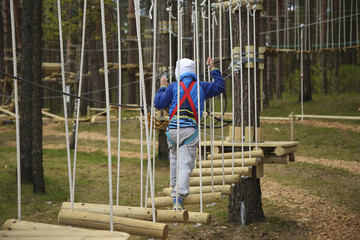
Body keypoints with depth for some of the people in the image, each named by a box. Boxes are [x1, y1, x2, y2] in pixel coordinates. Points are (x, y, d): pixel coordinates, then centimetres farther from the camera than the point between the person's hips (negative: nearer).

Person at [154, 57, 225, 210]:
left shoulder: (173, 87, 6)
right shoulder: (201, 87, 12)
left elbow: (158, 103, 4)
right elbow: (220, 87, 23)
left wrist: (162, 88, 18)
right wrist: (213, 69, 31)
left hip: (173, 129, 0)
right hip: (190, 130, 0)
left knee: (174, 160, 21)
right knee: (185, 164, -6)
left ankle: (175, 191, 32)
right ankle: (178, 199, -17)